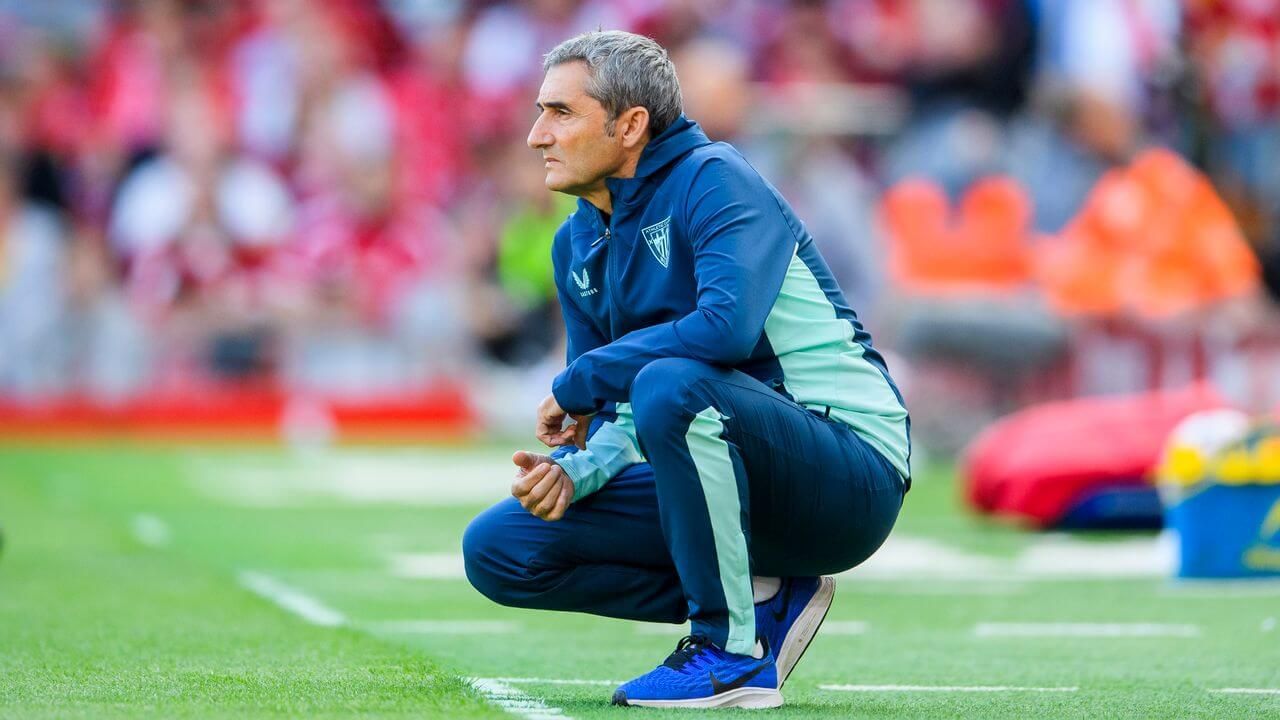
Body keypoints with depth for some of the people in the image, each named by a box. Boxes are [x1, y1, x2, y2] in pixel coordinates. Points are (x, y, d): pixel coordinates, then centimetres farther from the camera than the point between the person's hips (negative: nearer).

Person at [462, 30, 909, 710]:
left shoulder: (713, 180, -13)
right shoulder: (578, 246, 11)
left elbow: (728, 324, -32)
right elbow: (621, 412, 13)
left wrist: (578, 384, -19)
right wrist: (575, 471, -11)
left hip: (854, 469, -8)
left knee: (672, 385, -36)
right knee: (496, 548, -1)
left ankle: (733, 653, -20)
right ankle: (759, 595, 4)